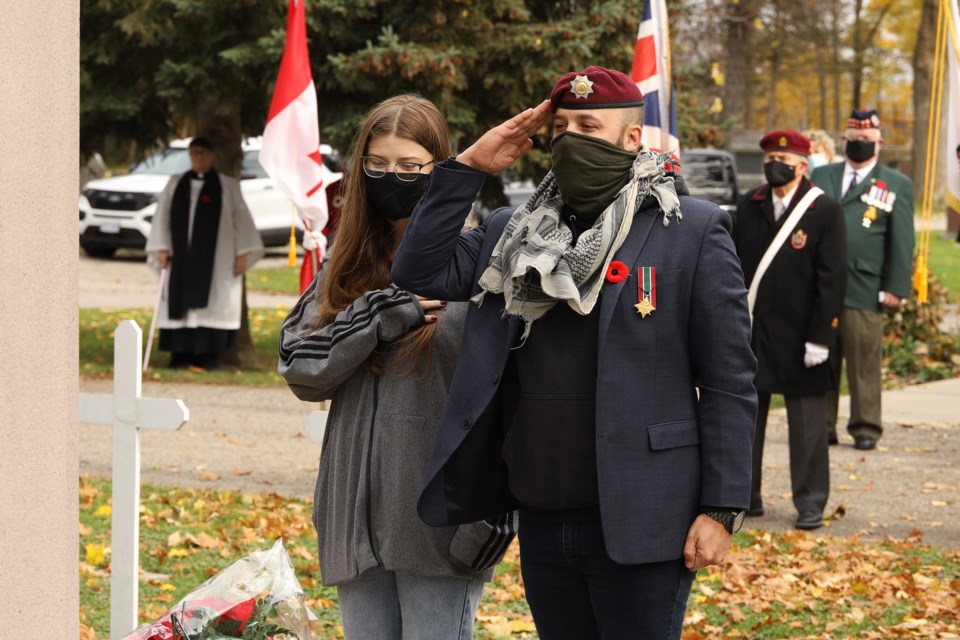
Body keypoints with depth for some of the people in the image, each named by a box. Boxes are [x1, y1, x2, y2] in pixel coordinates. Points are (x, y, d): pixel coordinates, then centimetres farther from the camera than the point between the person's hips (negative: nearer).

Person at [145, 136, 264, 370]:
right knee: (180, 304, -2)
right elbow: (162, 216, 11)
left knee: (212, 304, -6)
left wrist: (243, 253, -6)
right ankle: (181, 356, 1)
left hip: (216, 259, -2)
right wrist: (161, 247, -1)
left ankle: (208, 356, -4)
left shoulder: (227, 186, 6)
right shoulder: (176, 184, 13)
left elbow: (241, 218, 2)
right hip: (182, 257, 2)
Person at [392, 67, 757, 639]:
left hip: (637, 526, -5)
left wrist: (721, 510, -10)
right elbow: (421, 271, 4)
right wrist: (469, 168, 1)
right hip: (542, 527, 5)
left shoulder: (694, 230, -3)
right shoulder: (515, 233, 13)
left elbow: (728, 383, -5)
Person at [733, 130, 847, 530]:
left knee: (807, 423, 2)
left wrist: (821, 338, -13)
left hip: (798, 336, -5)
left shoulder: (825, 211, -7)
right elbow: (734, 266, 10)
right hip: (749, 332, 5)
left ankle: (810, 504, 11)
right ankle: (745, 496, 22)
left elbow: (832, 279, -9)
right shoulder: (749, 206, 7)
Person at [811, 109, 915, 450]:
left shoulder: (897, 186, 8)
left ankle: (865, 427, 6)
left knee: (864, 363, -2)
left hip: (864, 291, -3)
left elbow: (902, 242, 4)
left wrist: (896, 288, -5)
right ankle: (821, 426, 11)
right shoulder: (821, 177, 16)